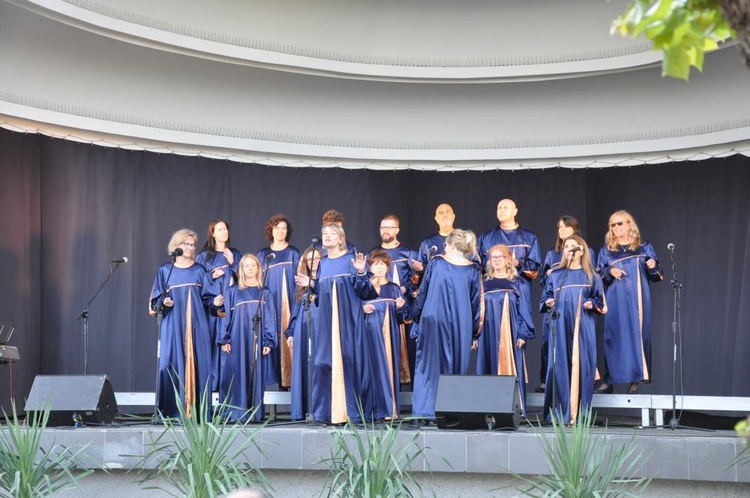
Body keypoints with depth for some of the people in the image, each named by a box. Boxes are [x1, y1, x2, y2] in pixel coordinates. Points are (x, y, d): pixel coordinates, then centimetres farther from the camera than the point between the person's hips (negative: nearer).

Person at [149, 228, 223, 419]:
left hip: (196, 325, 1)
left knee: (197, 363, -4)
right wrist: (163, 303, -13)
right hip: (173, 326, -1)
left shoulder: (200, 270, 11)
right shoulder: (165, 271, 8)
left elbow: (208, 296, 5)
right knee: (172, 363, -7)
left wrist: (216, 301, -16)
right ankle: (173, 410, -4)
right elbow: (156, 299, 8)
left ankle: (196, 409, -3)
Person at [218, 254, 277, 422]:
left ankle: (254, 412, 4)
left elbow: (269, 319, 5)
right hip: (237, 339, -1)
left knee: (255, 375, 0)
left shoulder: (265, 293, 9)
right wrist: (225, 340, -5)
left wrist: (268, 342, -4)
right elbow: (227, 316, 4)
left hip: (256, 340, 1)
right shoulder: (233, 292, 7)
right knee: (237, 375, -4)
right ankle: (236, 413, -3)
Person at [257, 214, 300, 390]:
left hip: (289, 301, -1)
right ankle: (274, 375, -3)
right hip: (270, 302, 1)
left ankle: (289, 376, -6)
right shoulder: (263, 254, 12)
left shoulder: (293, 253, 8)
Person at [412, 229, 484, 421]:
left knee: (430, 364, 4)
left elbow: (422, 292, 4)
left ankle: (425, 409, -1)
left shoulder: (436, 263, 0)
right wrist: (475, 334, 8)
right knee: (457, 367, 9)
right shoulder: (472, 270, 2)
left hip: (433, 321, -1)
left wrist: (418, 318, 14)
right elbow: (476, 304, 3)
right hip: (461, 326, 1)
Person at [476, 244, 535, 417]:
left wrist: (522, 334, -7)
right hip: (490, 333, 1)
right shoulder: (484, 282, 10)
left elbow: (522, 308, 3)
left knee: (511, 369, -4)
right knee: (491, 367, -1)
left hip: (510, 332, -1)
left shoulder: (515, 282, 7)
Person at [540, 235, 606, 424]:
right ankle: (559, 412, -4)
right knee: (560, 366, -6)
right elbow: (545, 298, 14)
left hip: (583, 327, -1)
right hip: (560, 326, 1)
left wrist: (592, 303, -11)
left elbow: (600, 300, 9)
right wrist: (548, 302, -7)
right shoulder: (555, 275, 15)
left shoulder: (591, 276, 11)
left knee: (581, 365, -5)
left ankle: (579, 413, -3)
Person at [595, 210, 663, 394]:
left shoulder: (644, 248, 6)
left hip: (637, 300, -1)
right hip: (616, 301, 1)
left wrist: (653, 266, -15)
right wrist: (610, 272, -12)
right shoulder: (606, 251, 9)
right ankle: (609, 380, 0)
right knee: (613, 336, -3)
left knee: (637, 335, -3)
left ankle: (635, 380, 0)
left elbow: (657, 275, 6)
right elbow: (598, 275, 8)